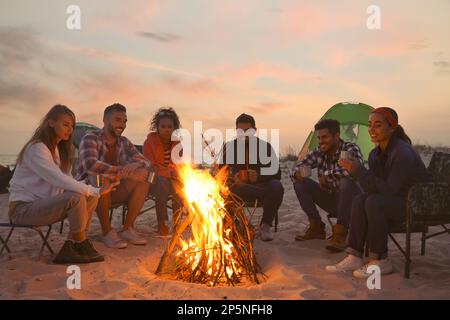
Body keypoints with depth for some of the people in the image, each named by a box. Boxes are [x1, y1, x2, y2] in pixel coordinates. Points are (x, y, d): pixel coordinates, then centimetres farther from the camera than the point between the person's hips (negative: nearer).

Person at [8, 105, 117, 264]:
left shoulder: (59, 149, 12)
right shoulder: (36, 148, -18)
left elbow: (66, 182, 4)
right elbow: (59, 180, -30)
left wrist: (94, 192, -14)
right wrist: (96, 191, -29)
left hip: (42, 203, 9)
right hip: (23, 208, -9)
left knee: (91, 198, -6)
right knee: (76, 198, -29)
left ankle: (69, 249, -8)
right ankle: (81, 246, -9)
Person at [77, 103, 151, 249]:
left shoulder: (124, 142, 4)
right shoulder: (91, 138, -15)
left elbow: (145, 162, -3)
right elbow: (90, 164, -34)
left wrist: (135, 166, -27)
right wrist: (120, 171, -36)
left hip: (112, 192, 6)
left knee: (142, 182, -15)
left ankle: (127, 229, -11)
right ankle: (107, 232, -22)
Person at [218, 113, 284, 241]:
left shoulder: (265, 146, 1)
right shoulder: (229, 147, 3)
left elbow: (276, 173, -5)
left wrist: (259, 176, -26)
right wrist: (232, 178, -24)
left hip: (260, 185, 0)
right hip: (237, 188, 0)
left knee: (276, 187, -32)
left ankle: (265, 225, -16)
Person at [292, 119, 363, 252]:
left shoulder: (350, 149, -18)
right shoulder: (318, 153, -2)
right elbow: (298, 166, 4)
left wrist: (327, 175, -28)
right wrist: (298, 173, -22)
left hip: (352, 202, -5)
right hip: (331, 200, 6)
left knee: (347, 181, -37)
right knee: (300, 183, -8)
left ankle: (340, 234, -26)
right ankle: (316, 227, 0)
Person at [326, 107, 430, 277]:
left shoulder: (403, 153, -24)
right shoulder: (375, 154, 2)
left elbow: (389, 190, -27)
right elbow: (374, 188, 4)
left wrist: (358, 171, -29)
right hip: (396, 201, 8)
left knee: (374, 203, -30)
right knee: (360, 199, -16)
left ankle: (380, 261, -17)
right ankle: (354, 257, -16)